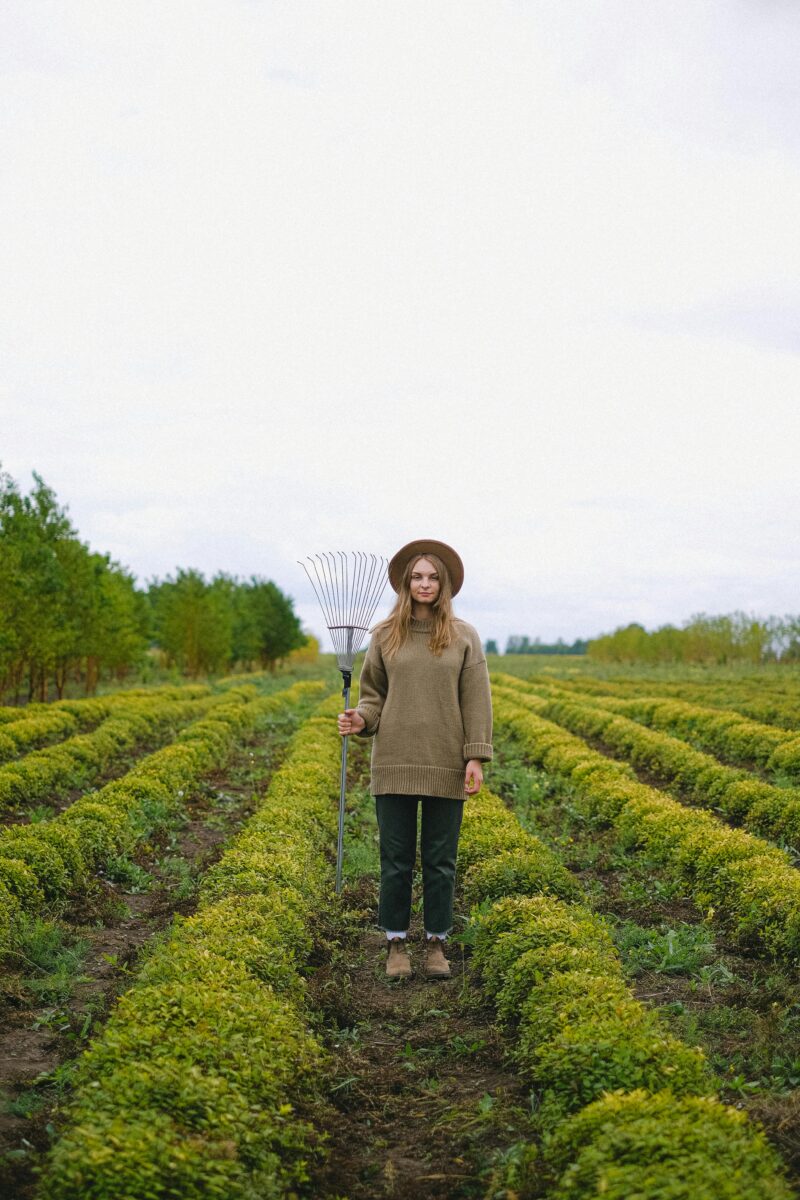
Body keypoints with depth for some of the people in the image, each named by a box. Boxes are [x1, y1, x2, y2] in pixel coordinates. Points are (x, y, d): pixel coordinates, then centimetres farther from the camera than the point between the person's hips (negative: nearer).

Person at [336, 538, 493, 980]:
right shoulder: (385, 635, 4)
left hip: (446, 767, 0)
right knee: (396, 859, 6)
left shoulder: (464, 636, 1)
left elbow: (475, 700, 0)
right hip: (395, 765, 1)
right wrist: (361, 719, -12)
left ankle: (436, 943, 21)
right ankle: (396, 943, 19)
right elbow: (374, 693, 9)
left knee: (440, 860, 8)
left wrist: (476, 756, -7)